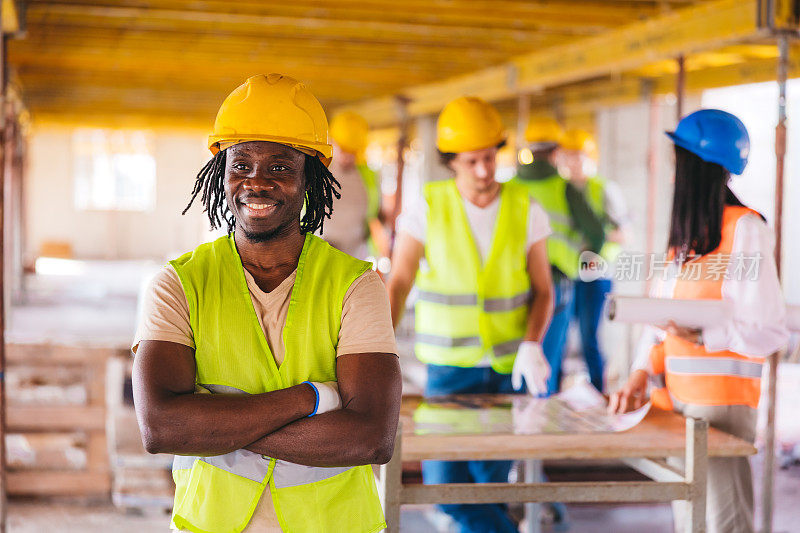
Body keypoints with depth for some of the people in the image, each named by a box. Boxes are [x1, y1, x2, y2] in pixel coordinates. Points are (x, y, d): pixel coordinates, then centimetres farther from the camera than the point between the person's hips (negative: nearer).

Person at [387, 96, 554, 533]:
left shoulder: (526, 211, -1)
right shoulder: (428, 209, -5)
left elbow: (542, 289, 2)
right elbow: (398, 284, -8)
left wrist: (532, 344, -17)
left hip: (509, 366, 1)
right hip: (449, 363, -1)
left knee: (493, 477, 1)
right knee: (444, 483, -7)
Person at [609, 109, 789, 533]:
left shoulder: (745, 228, -10)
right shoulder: (685, 235, 15)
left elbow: (770, 332, -12)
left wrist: (702, 336, -25)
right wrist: (641, 375, 0)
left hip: (722, 402, -8)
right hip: (677, 398, 8)